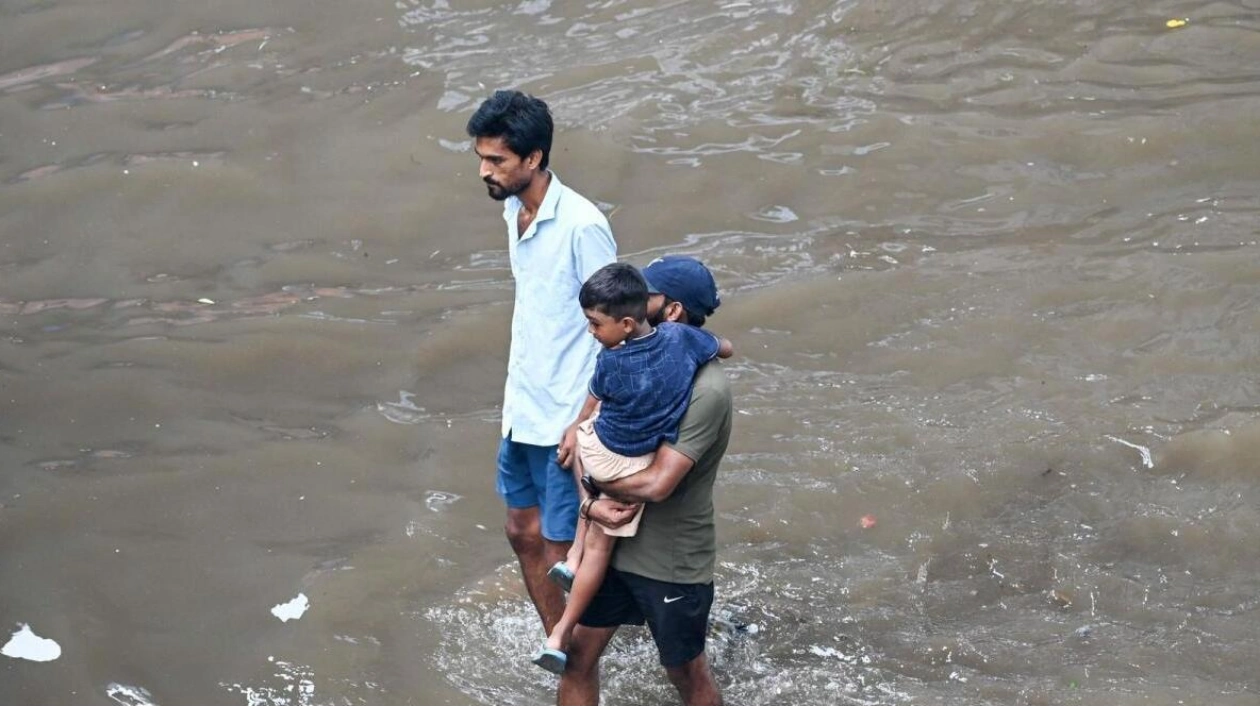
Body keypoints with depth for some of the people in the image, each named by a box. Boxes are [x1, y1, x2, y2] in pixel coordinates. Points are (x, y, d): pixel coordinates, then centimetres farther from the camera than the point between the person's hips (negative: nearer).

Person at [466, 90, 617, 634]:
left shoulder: (581, 226, -22)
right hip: (523, 409, 9)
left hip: (566, 419, -9)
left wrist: (586, 422, -19)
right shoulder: (514, 210, 3)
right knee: (522, 532, 19)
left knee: (560, 550, 1)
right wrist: (515, 396, 10)